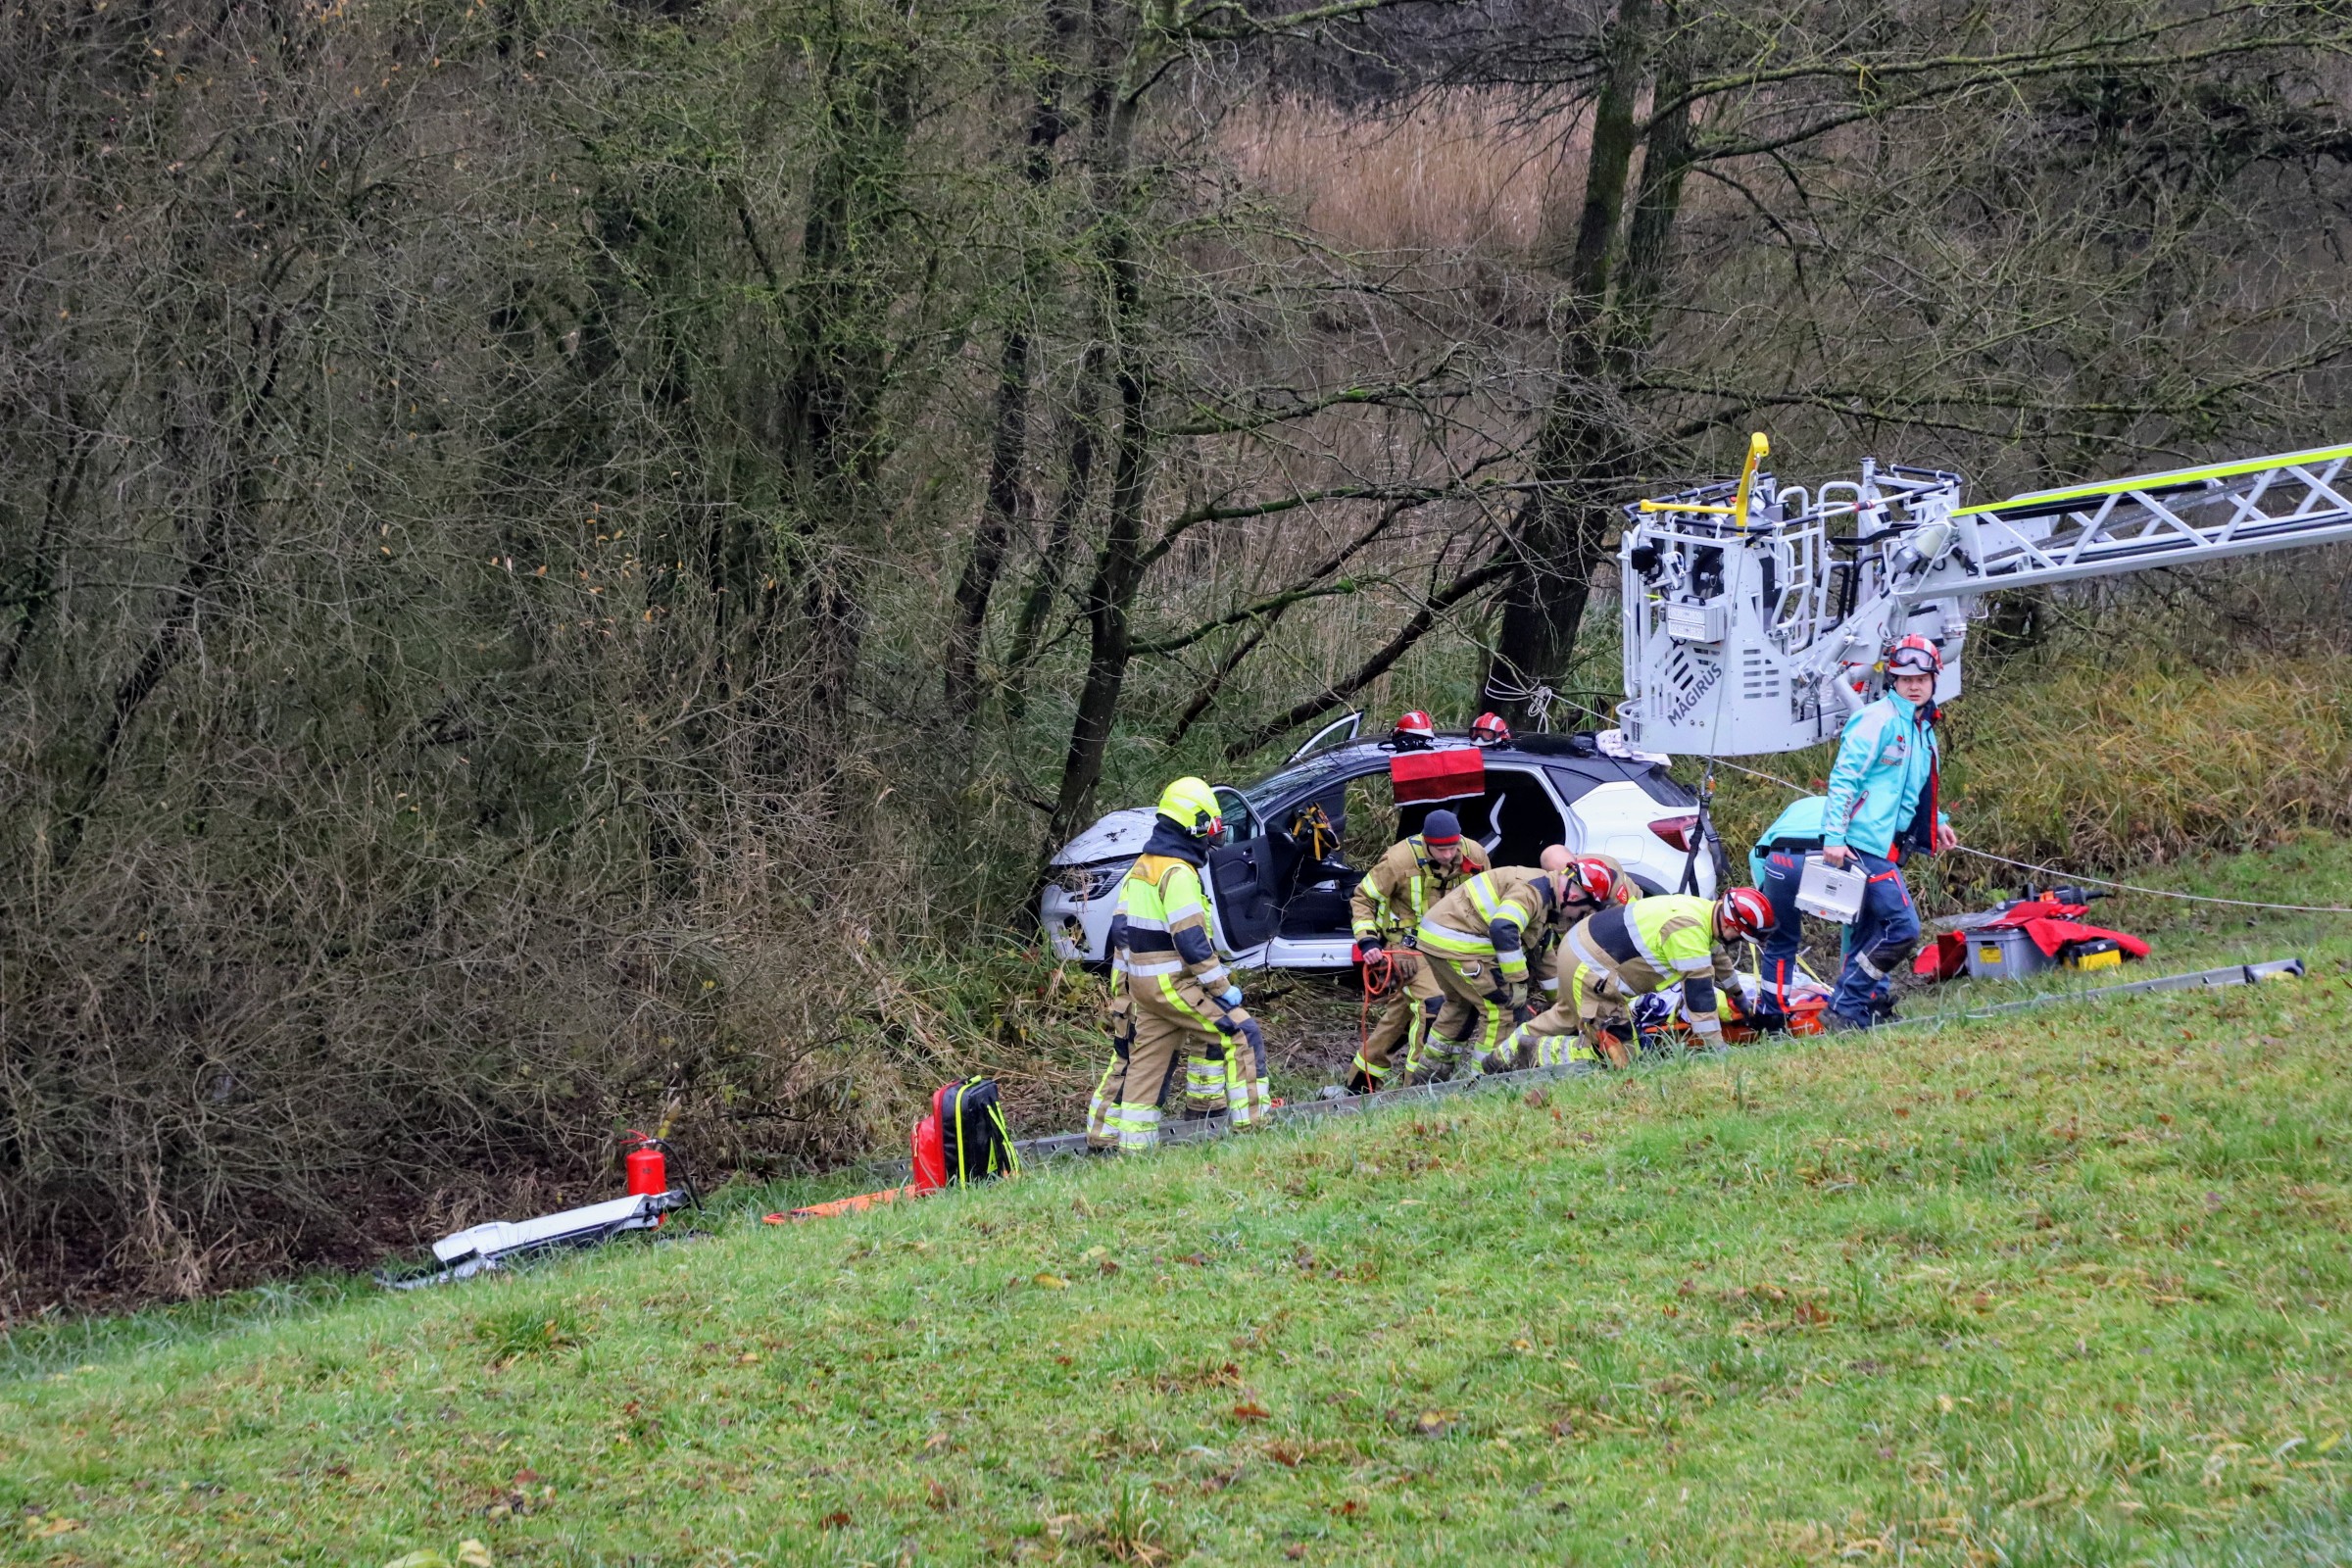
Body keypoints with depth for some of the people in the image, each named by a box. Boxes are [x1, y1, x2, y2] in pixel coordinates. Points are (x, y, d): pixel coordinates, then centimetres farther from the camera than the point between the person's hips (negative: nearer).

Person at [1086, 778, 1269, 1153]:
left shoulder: (1140, 869, 15)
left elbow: (1120, 932, 19)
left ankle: (1105, 1136, 20)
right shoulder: (1178, 873, -16)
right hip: (1172, 984, -9)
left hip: (1140, 982, 9)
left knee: (1140, 1061, 16)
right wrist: (1223, 988, -15)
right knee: (1242, 1036, -8)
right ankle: (1250, 1122, -11)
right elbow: (1191, 940, -21)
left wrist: (1119, 995, 23)